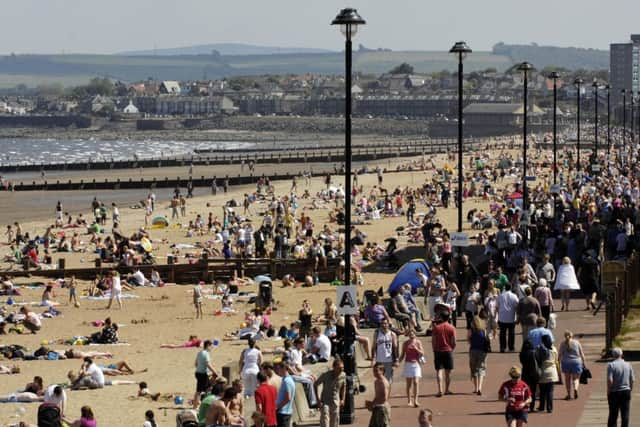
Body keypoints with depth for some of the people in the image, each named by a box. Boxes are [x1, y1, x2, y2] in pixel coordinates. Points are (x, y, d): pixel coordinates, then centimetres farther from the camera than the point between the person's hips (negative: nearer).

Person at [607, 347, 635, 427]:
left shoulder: (611, 365, -11)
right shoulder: (628, 365, 1)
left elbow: (610, 380, -17)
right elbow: (632, 380, 3)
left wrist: (608, 392, -6)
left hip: (614, 393, -3)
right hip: (626, 391, 3)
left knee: (613, 415, 7)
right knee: (625, 414, 7)